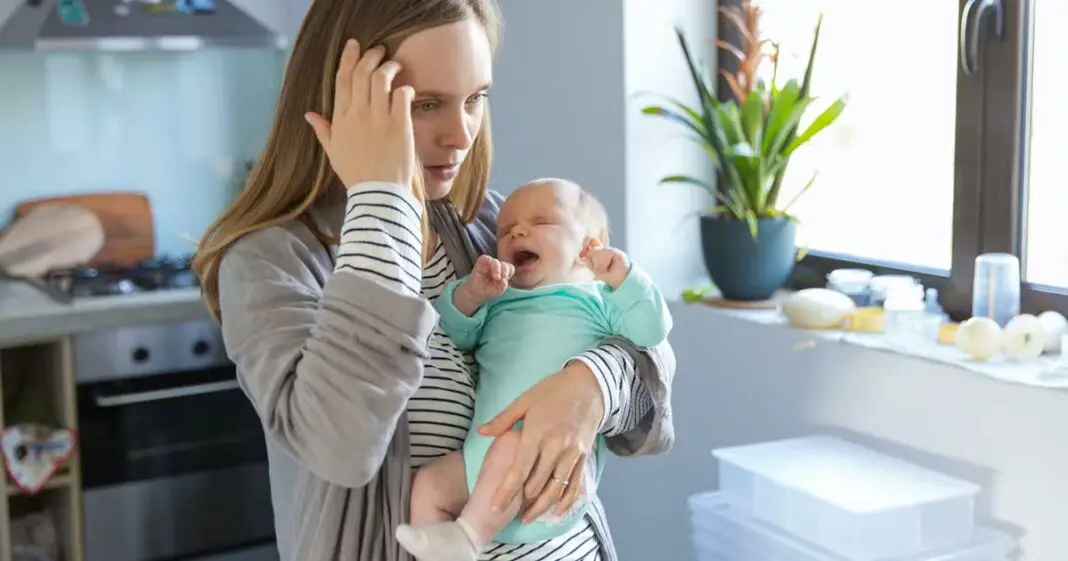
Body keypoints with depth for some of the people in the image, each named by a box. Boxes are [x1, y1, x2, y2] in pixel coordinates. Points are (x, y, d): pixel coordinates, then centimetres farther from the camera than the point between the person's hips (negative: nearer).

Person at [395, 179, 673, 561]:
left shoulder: (596, 297, 15)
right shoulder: (497, 301, 26)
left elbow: (652, 329, 2)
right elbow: (451, 330, 13)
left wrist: (624, 278, -10)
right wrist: (471, 293, -4)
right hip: (485, 453, 6)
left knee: (515, 444, -34)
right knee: (428, 483, -7)